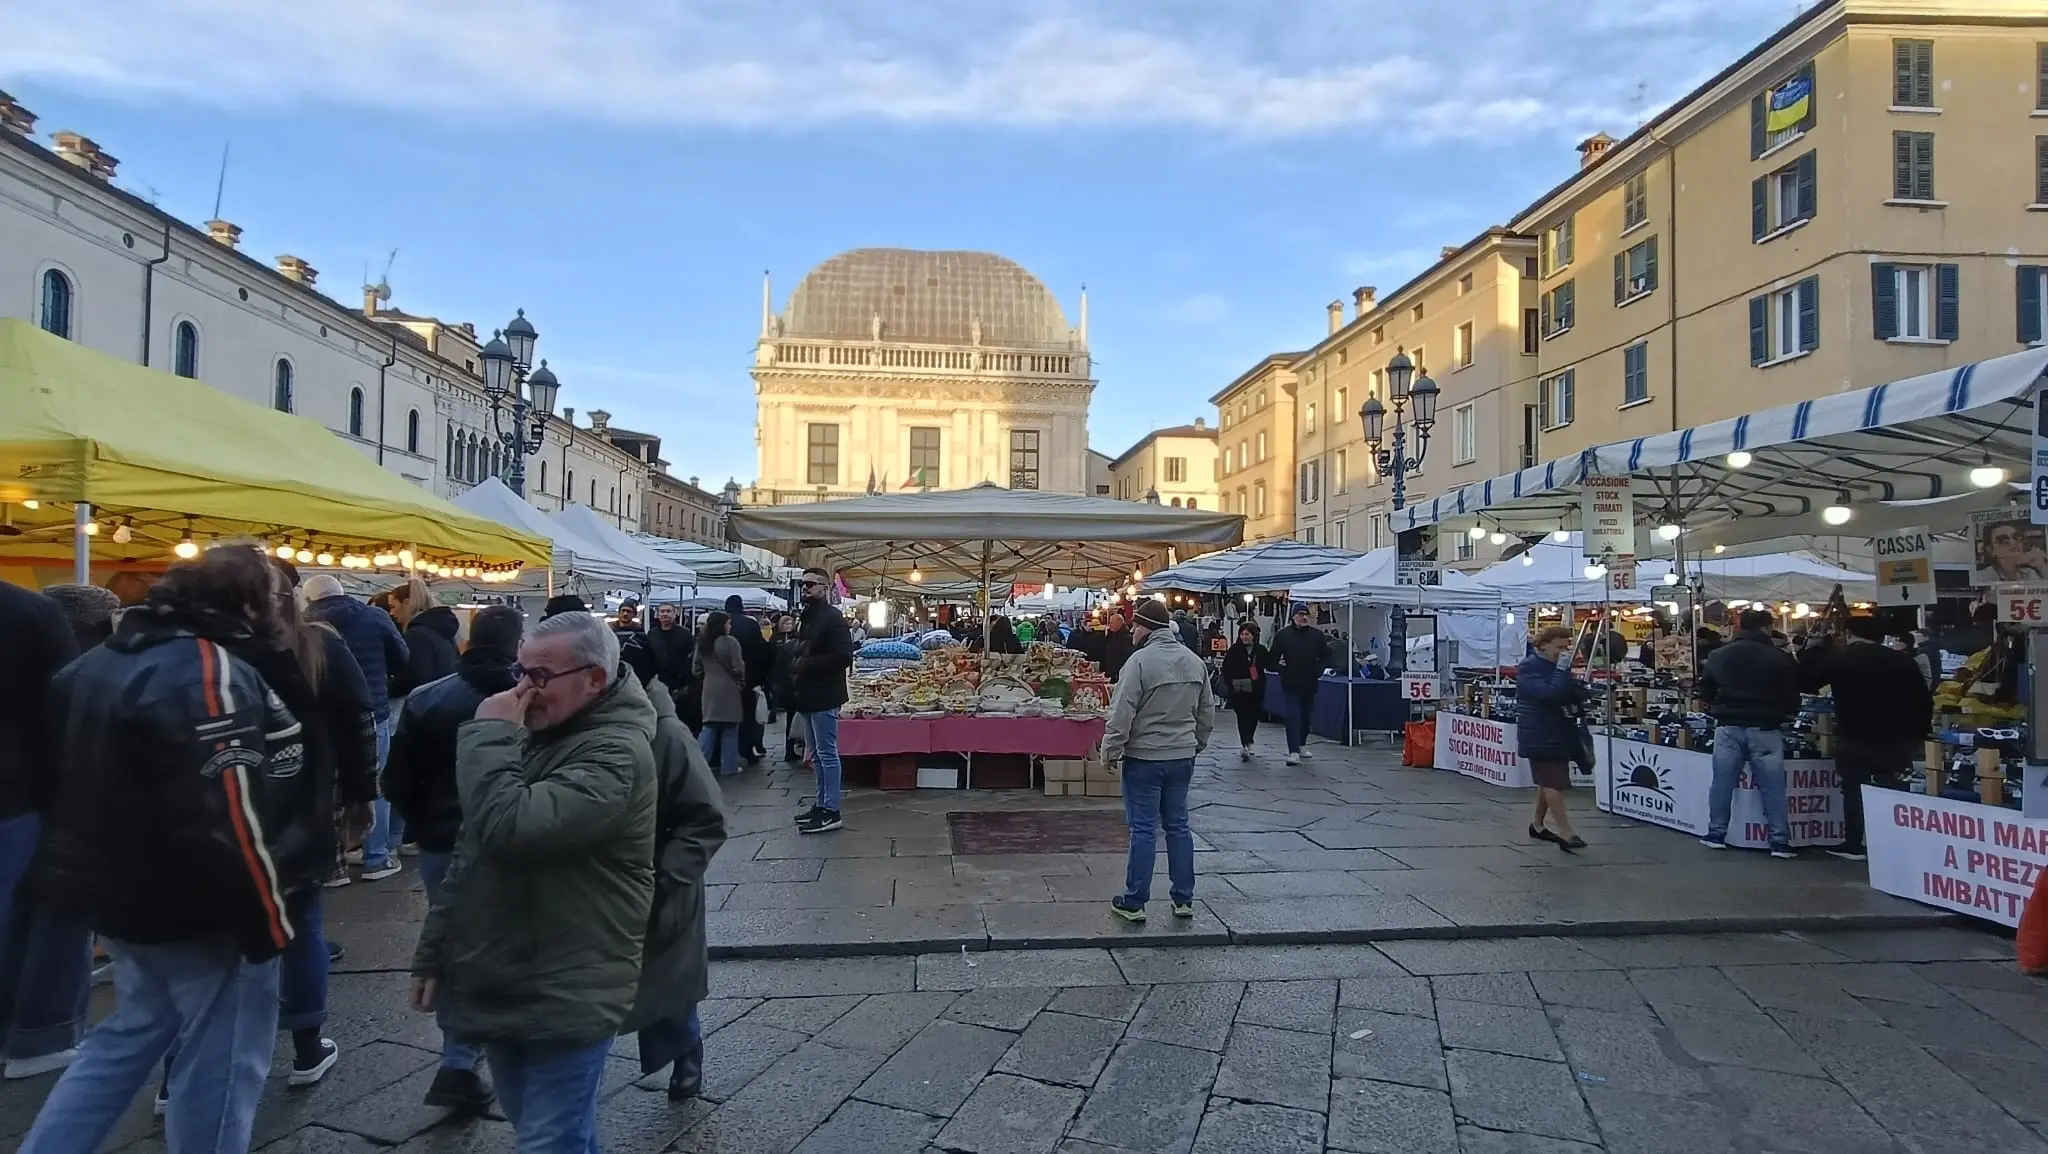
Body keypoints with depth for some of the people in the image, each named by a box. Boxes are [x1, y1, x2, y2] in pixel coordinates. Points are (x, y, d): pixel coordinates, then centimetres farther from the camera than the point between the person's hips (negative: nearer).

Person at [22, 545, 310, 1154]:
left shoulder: (104, 661, 8)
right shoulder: (210, 672, -24)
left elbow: (79, 781, 17)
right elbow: (229, 817, -29)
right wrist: (268, 920, -20)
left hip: (125, 894, 10)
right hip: (202, 911, -9)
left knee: (130, 1035, 27)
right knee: (221, 1062, 5)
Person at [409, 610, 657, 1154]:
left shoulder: (615, 752, -20)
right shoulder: (532, 735, 10)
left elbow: (509, 827, -33)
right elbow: (471, 854, 16)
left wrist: (489, 735, -20)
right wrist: (434, 952, 14)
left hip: (564, 999, -9)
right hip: (499, 986, 9)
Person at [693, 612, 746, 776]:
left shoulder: (702, 643, 6)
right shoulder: (730, 641, -12)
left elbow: (695, 669, 8)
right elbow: (738, 667, -12)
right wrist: (741, 683, 5)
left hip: (709, 689, 5)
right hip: (728, 689, -5)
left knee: (710, 727, 10)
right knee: (729, 728, 4)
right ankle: (729, 765, 8)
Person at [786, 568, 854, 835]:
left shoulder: (832, 618, -12)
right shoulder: (806, 618, 17)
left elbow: (843, 657, -21)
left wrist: (807, 664, -19)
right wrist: (795, 664, 6)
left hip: (824, 697, -10)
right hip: (808, 696, 10)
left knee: (827, 753, -6)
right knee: (817, 753, 15)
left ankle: (831, 812, -2)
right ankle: (822, 804, 24)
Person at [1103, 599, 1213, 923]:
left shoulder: (1141, 660, -16)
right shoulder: (1195, 661, 6)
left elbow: (1122, 713, -17)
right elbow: (1207, 711, 14)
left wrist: (1110, 752, -8)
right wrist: (1196, 744, 24)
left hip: (1145, 757, -6)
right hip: (1182, 757, 6)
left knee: (1143, 829, 0)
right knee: (1178, 826, 14)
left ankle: (1133, 902, 9)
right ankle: (1184, 899, 20)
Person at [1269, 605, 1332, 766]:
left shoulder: (1317, 635, 3)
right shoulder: (1282, 635, -2)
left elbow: (1325, 657, 10)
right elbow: (1274, 659, 3)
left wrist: (1318, 671, -3)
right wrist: (1282, 671, -9)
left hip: (1310, 683, 3)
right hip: (1291, 684, -3)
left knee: (1306, 716, 15)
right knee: (1293, 716, -11)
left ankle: (1301, 745, 34)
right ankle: (1293, 752, -15)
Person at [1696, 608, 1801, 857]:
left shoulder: (1718, 656, 5)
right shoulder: (1780, 658, -5)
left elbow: (1705, 694, 12)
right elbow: (1792, 699, 0)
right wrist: (1786, 713, 20)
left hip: (1728, 727, 2)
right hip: (1765, 729, -2)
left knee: (1722, 782, 8)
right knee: (1772, 787, 4)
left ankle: (1716, 834, 13)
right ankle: (1780, 841, 6)